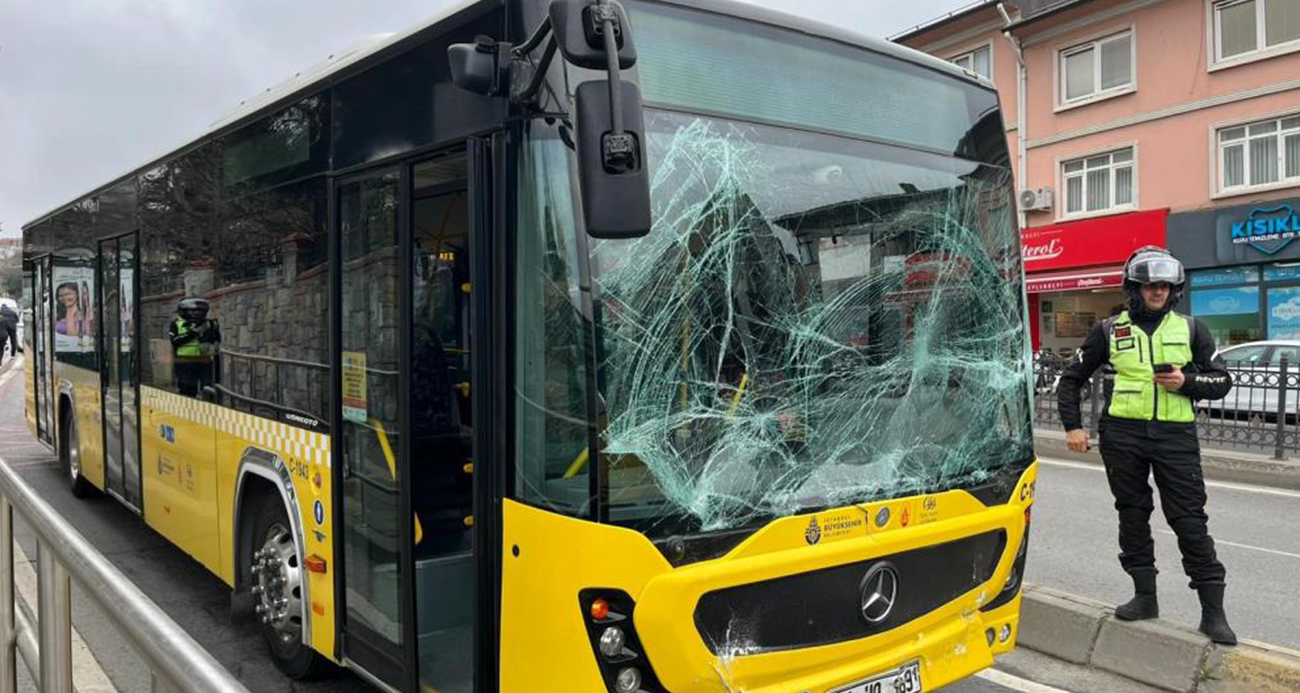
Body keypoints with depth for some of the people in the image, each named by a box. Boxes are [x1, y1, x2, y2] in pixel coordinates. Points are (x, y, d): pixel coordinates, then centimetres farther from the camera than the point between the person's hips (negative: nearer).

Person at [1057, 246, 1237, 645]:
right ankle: (1145, 596, 20)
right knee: (1133, 515, 8)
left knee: (1190, 520, -3)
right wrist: (1073, 425, 2)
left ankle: (1213, 612, 4)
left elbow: (1221, 380, 10)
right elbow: (1072, 378, 11)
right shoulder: (1110, 331, 6)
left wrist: (1187, 381, -10)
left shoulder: (1190, 330, 8)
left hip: (1175, 435, -1)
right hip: (1123, 435, 1)